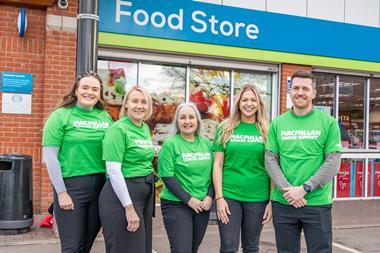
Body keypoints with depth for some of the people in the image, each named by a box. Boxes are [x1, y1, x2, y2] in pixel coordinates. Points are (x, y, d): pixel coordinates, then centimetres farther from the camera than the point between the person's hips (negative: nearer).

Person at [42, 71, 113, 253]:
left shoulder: (105, 117, 8)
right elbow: (49, 156, -8)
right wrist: (61, 192, -11)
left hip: (101, 185, 4)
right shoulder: (61, 115, -4)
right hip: (71, 185, -4)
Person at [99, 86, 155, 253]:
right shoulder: (118, 129, -12)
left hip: (145, 194, 8)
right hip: (122, 195, -8)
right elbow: (113, 172, -18)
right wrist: (129, 207, -19)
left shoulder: (145, 128, 11)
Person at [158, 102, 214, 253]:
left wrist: (210, 196, -6)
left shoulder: (206, 143, 7)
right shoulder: (170, 143, -7)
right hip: (176, 205, -5)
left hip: (203, 205, 5)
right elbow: (167, 177, -12)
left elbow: (213, 172, 9)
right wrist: (189, 200, -15)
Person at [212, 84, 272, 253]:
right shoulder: (225, 130, 3)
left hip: (258, 197, 1)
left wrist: (272, 201, 0)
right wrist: (219, 197, -6)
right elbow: (217, 165, 1)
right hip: (229, 195, -1)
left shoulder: (266, 131, 4)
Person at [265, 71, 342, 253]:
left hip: (318, 203, -2)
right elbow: (270, 160, 1)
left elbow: (333, 163, -6)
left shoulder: (328, 123, 0)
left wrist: (304, 188, -14)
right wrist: (286, 189, -12)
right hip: (282, 203, 2)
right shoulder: (277, 123, 6)